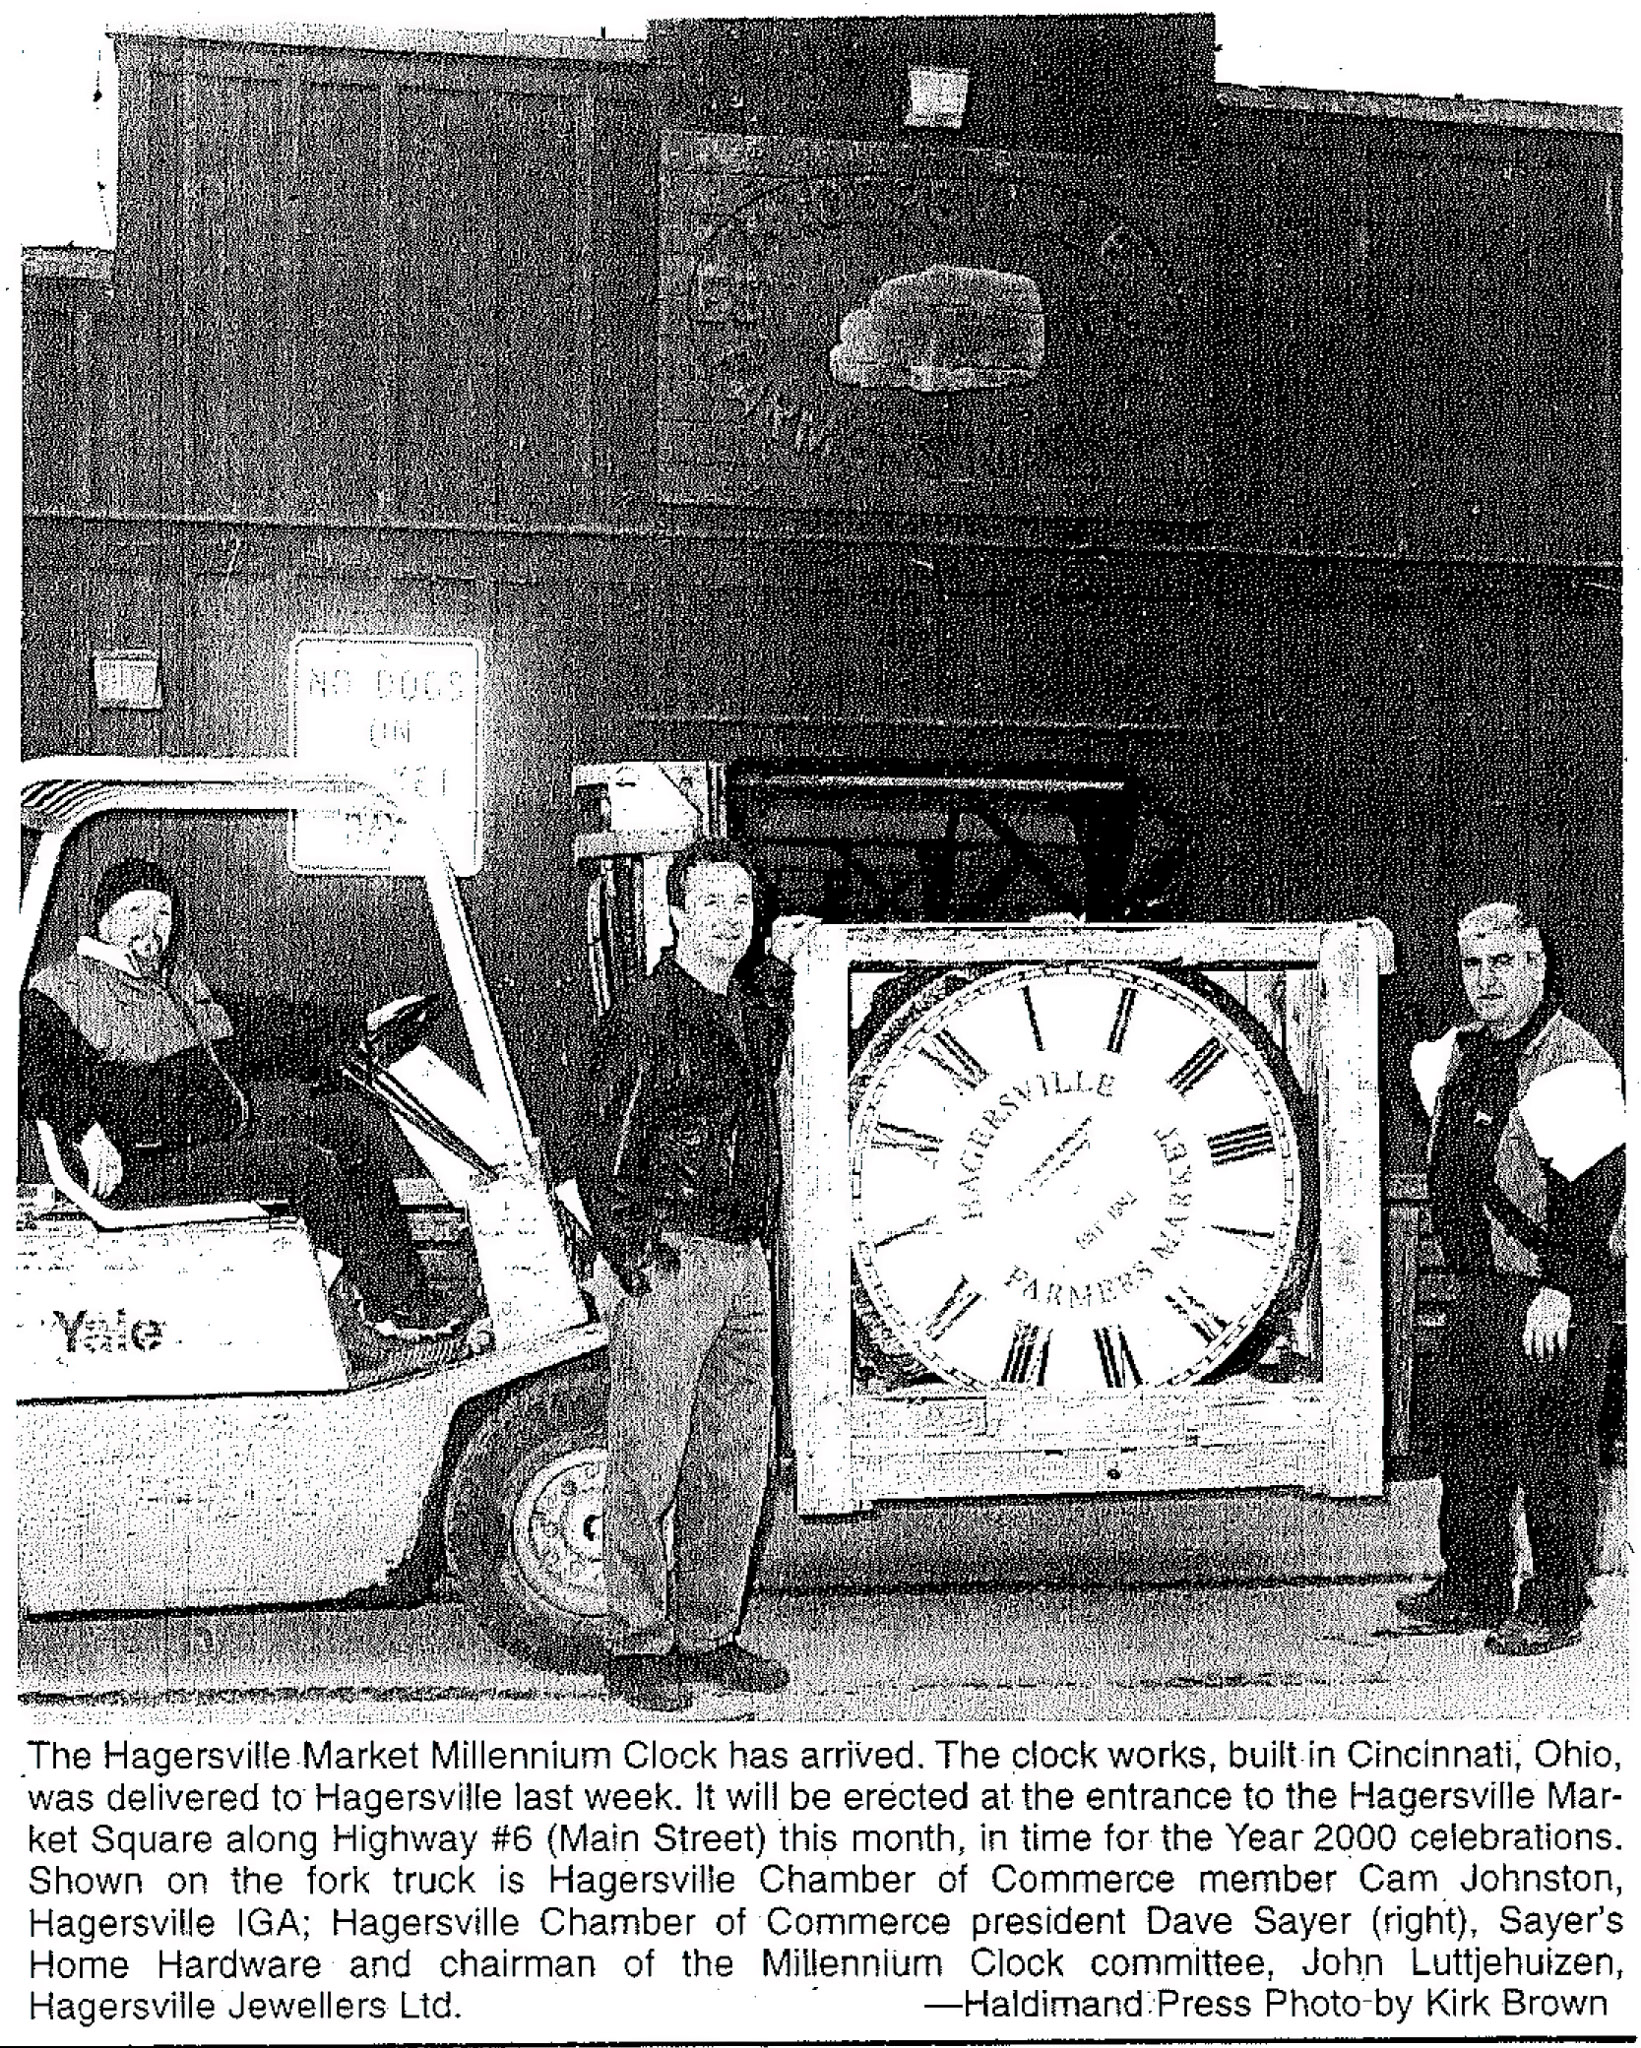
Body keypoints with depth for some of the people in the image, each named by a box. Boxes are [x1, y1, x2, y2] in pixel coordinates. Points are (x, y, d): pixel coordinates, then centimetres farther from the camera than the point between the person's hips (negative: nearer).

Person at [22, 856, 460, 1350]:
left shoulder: (178, 977, 23)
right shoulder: (55, 989, -3)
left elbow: (249, 1019, 29)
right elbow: (41, 1072, -19)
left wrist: (363, 1025, 28)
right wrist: (88, 1132, -36)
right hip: (145, 1166, -9)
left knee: (361, 1123, -2)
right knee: (302, 1160, -26)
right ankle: (391, 1307, -17)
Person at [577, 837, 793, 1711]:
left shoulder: (755, 1008, 14)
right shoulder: (642, 1017, -9)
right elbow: (599, 1150, -11)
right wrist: (626, 1248, -18)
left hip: (743, 1262, 8)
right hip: (667, 1262, -8)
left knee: (737, 1463, 11)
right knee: (649, 1465, -1)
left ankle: (706, 1637, 22)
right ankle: (636, 1647, 9)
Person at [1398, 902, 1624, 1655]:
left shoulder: (1572, 1064, -14)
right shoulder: (1458, 1054, 11)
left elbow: (1594, 1186, -20)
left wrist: (1559, 1290, -22)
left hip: (1547, 1296, -8)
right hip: (1474, 1289, 8)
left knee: (1551, 1452, -1)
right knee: (1465, 1438, 14)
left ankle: (1555, 1607, 11)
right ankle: (1474, 1587, 27)